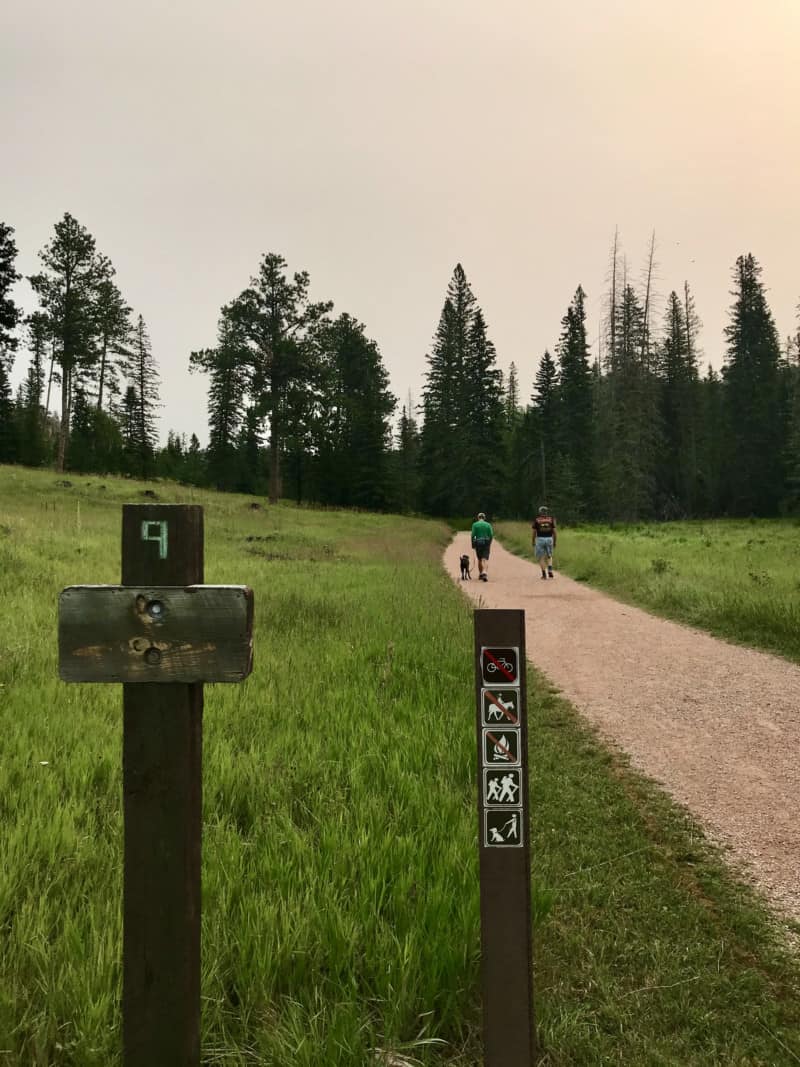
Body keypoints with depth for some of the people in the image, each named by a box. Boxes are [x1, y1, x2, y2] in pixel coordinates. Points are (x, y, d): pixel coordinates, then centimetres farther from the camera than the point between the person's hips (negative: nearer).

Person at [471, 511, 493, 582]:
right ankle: (484, 573, -29)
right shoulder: (488, 524, 3)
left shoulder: (475, 524, -1)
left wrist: (473, 544, 3)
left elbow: (473, 535, -6)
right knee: (485, 559, -6)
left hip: (478, 543, 0)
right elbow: (491, 535, -1)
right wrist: (490, 543, 12)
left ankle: (480, 574, 25)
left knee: (479, 559, 16)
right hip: (486, 543, 0)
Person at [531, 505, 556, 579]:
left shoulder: (536, 519, 2)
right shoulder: (551, 519, 4)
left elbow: (534, 532, 1)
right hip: (549, 539, 2)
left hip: (540, 539, -1)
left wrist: (533, 542, 12)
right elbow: (554, 531, 2)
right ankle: (550, 570, -2)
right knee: (549, 556, 19)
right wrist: (554, 542, 10)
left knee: (541, 557, 9)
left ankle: (544, 574, 6)